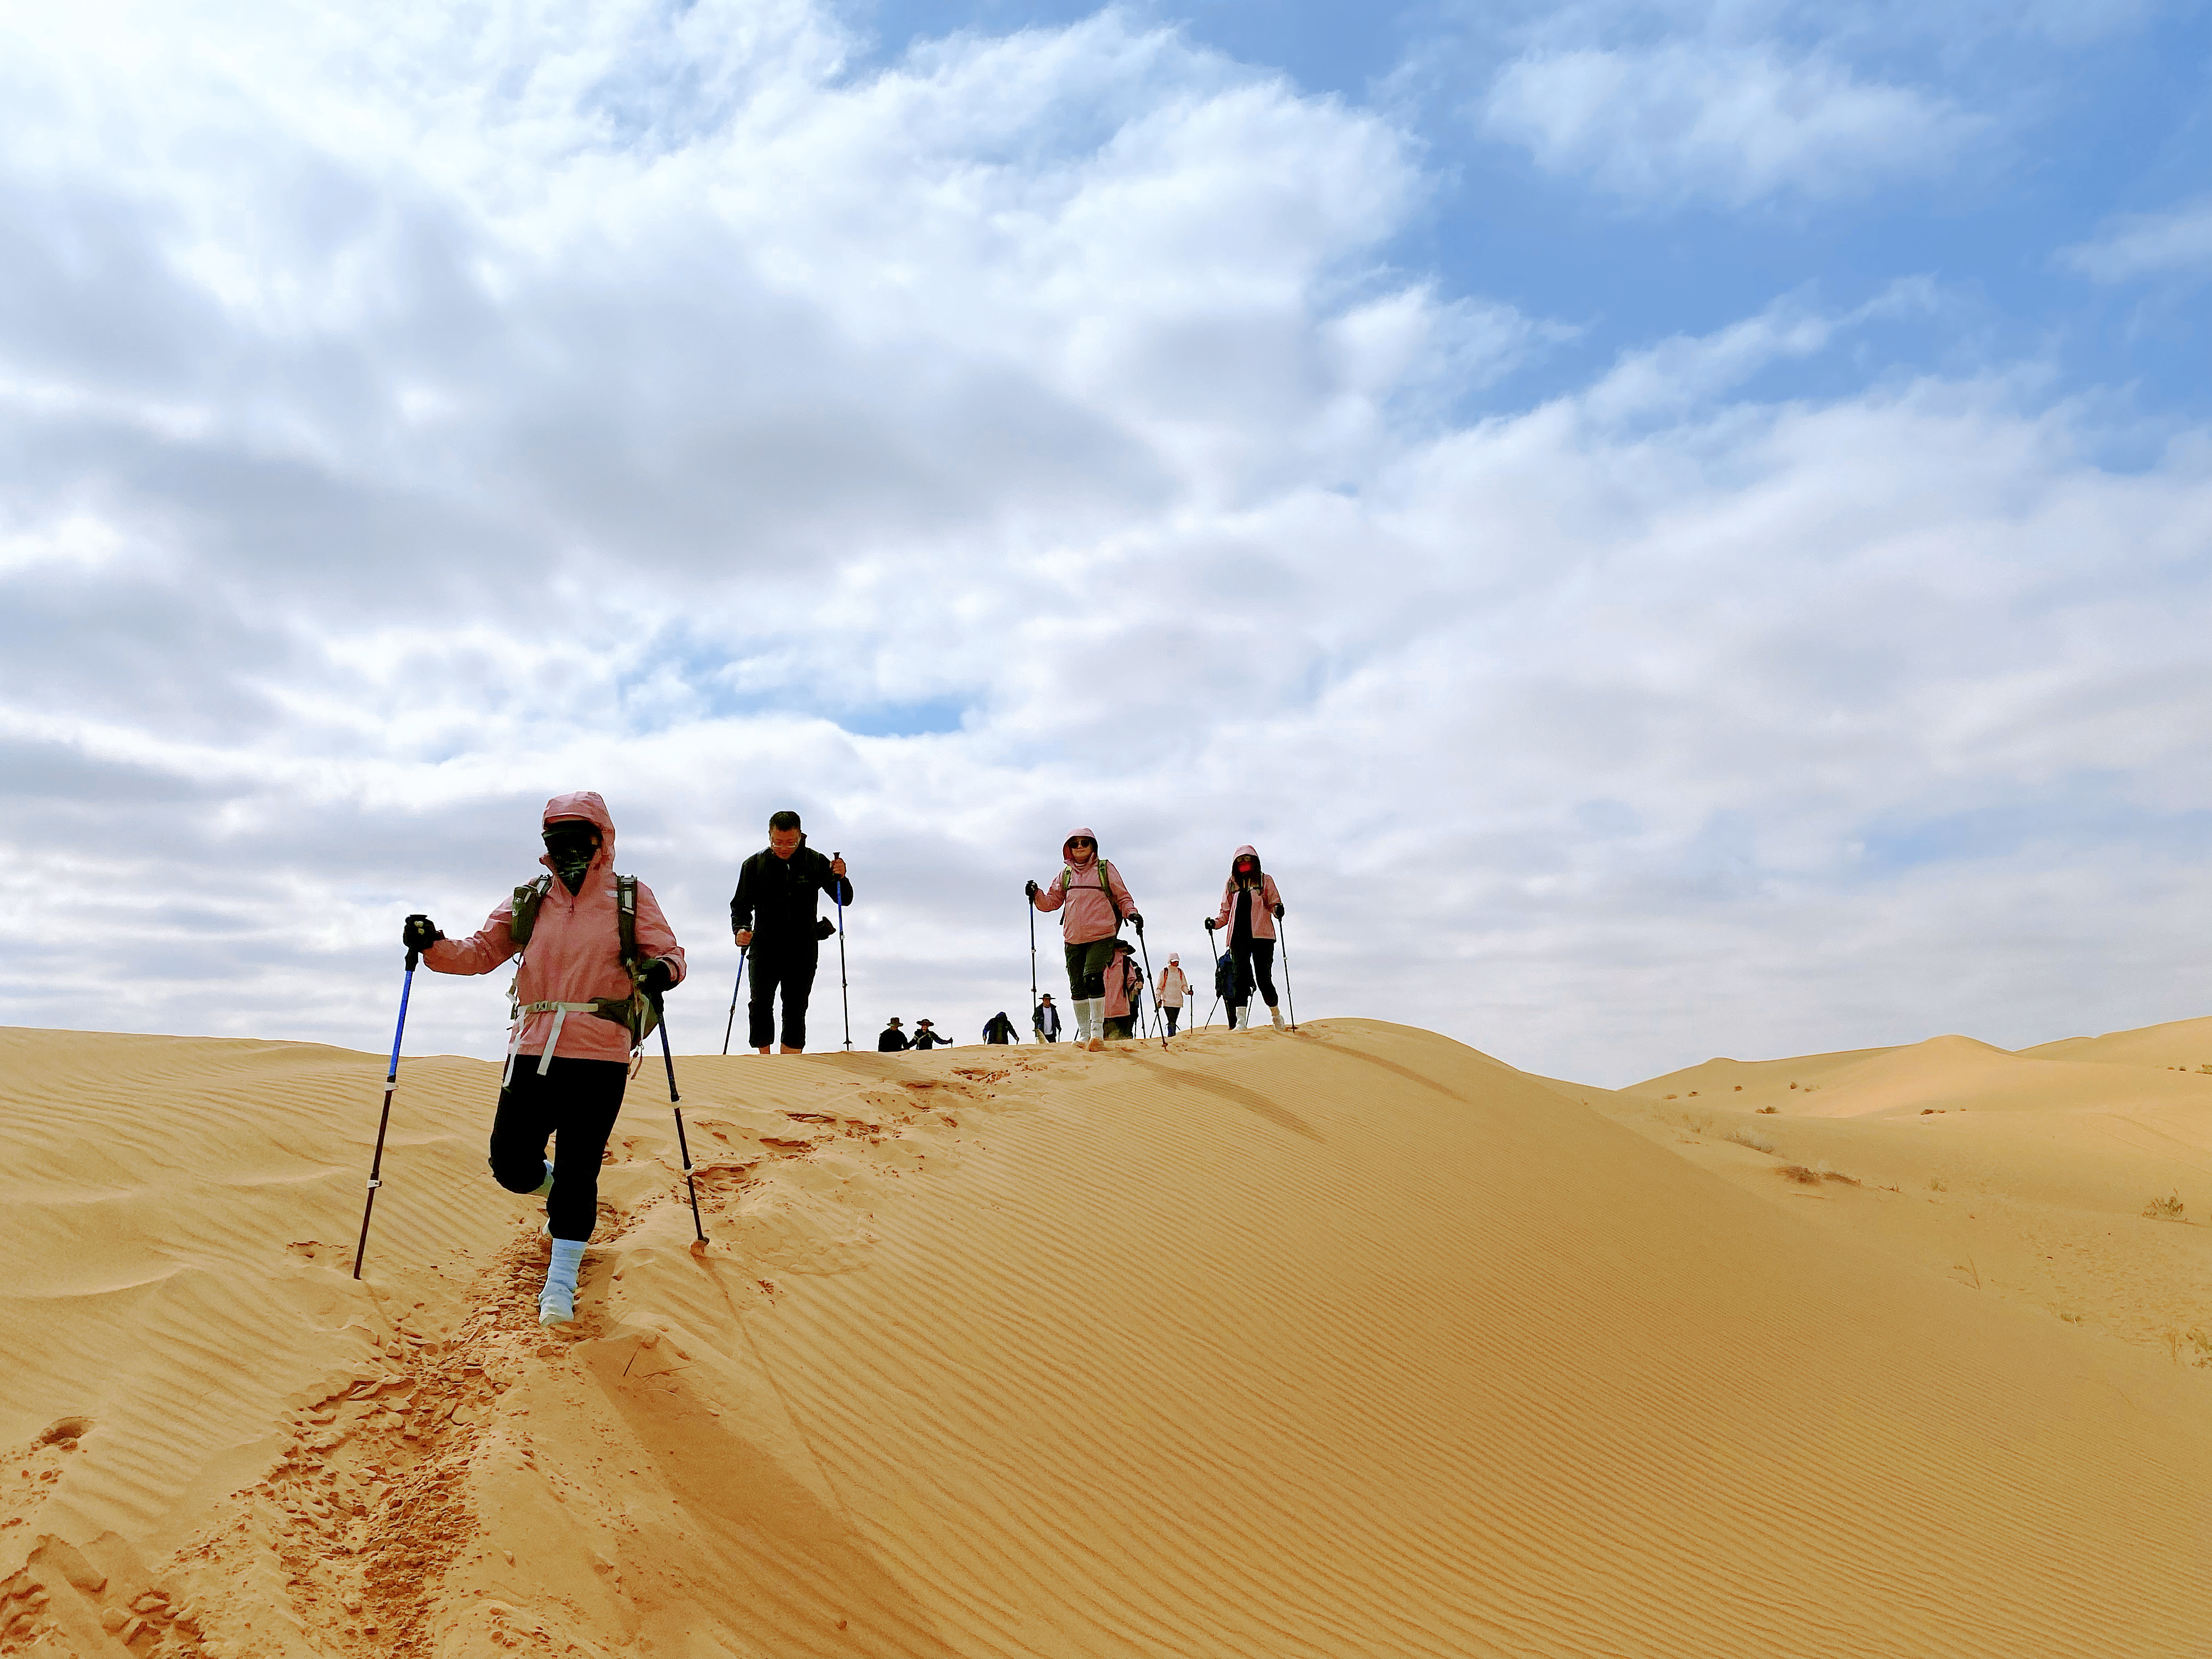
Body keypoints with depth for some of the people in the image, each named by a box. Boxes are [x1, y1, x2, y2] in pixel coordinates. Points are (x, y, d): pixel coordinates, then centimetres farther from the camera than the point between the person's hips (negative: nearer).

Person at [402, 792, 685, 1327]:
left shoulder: (632, 898, 3)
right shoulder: (527, 902, 11)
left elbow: (670, 952, -1)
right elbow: (481, 952, 12)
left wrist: (662, 971, -25)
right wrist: (434, 946, -7)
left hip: (600, 1057, -3)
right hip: (533, 1051, 4)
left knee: (576, 1172, -1)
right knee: (511, 1165, 7)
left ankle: (561, 1282, 15)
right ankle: (564, 1202, 41)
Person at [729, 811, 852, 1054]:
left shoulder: (816, 863, 1)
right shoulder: (754, 865, 2)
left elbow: (845, 900, 4)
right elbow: (741, 904, 6)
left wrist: (839, 878, -17)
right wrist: (740, 929, -14)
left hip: (803, 951, 0)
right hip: (765, 948, 0)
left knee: (795, 1011, 0)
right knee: (761, 1004, -14)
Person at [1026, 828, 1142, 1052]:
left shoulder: (1105, 868, 6)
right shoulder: (1066, 873, 14)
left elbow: (1122, 897, 9)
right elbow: (1052, 901, 16)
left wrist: (1131, 913, -9)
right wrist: (1036, 895, -3)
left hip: (1101, 935, -4)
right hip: (1073, 939, 4)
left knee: (1093, 978, -20)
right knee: (1077, 986, 4)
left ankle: (1098, 1031, -12)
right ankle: (1083, 1035, 15)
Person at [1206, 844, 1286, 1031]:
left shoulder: (1265, 880, 13)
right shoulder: (1232, 883, 19)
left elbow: (1274, 903, 8)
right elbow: (1226, 913, 21)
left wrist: (1278, 909, -15)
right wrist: (1215, 923, 2)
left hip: (1261, 935, -2)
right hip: (1239, 936, 2)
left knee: (1264, 977, -5)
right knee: (1241, 976, -10)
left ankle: (1276, 1014, 17)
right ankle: (1241, 1020, -13)